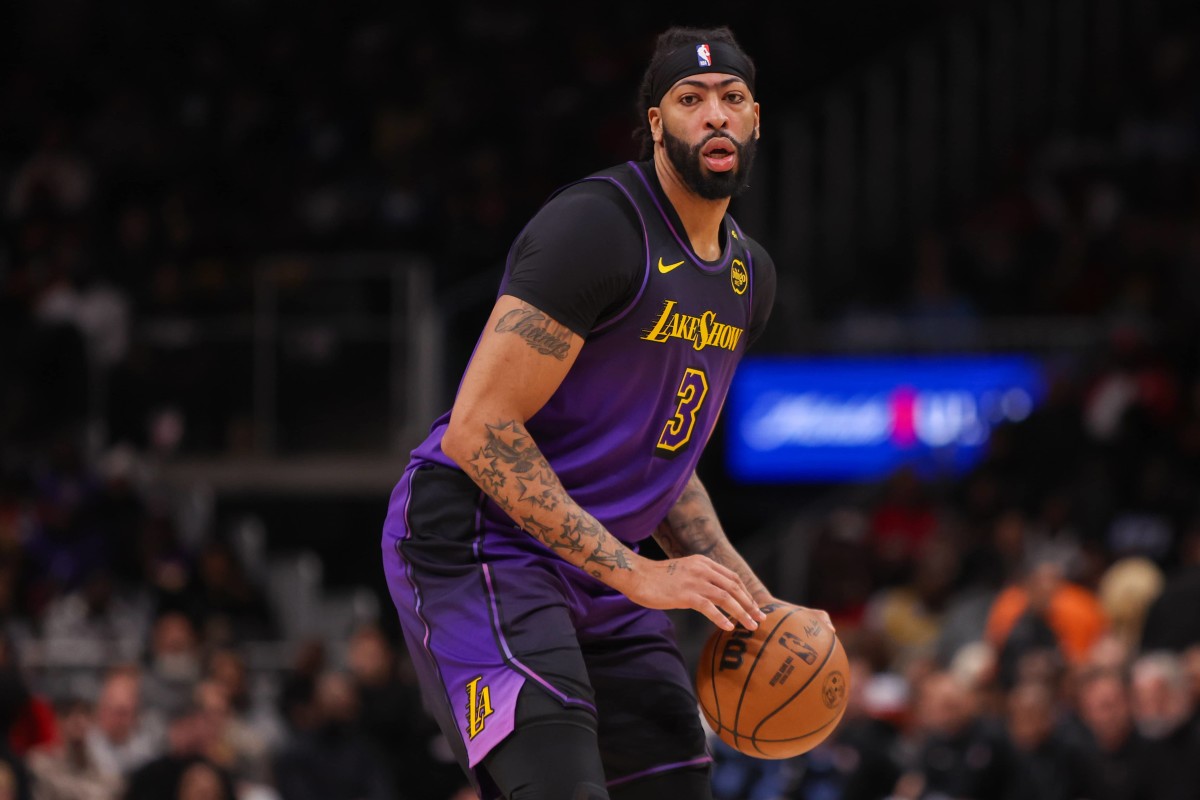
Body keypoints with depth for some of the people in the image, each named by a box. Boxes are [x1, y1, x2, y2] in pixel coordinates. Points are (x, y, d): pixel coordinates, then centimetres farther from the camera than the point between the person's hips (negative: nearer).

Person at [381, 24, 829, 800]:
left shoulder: (750, 276, 11)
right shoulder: (595, 226, -18)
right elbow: (482, 430, -22)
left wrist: (735, 586, 6)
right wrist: (635, 575, -24)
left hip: (596, 566, 9)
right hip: (478, 545, -9)